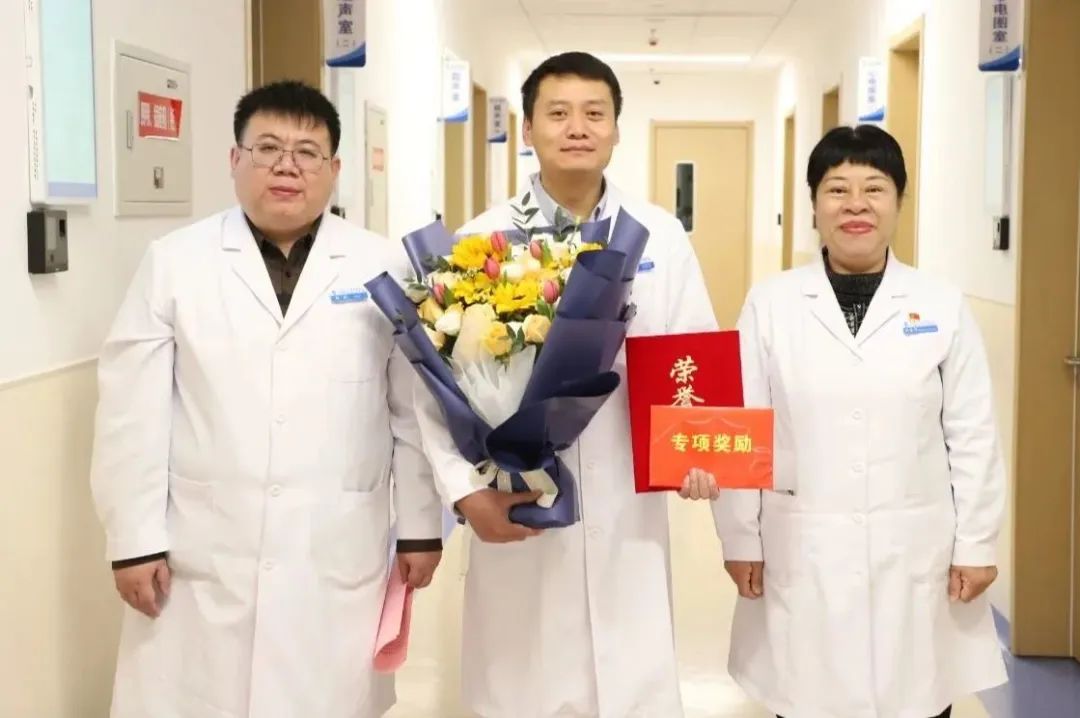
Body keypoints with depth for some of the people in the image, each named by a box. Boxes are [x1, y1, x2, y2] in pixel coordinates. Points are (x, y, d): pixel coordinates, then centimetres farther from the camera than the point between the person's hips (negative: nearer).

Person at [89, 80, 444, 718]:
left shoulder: (384, 268, 3)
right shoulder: (174, 262, 2)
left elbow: (415, 407, 5)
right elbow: (135, 410, 0)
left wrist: (420, 526, 5)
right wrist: (135, 539, -3)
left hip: (340, 558, 0)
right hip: (201, 558, 0)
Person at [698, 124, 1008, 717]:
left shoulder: (943, 306, 2)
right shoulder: (770, 304, -1)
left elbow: (972, 436, 4)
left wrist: (976, 545, 2)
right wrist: (741, 539, 0)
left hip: (916, 553, 1)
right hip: (802, 553, 0)